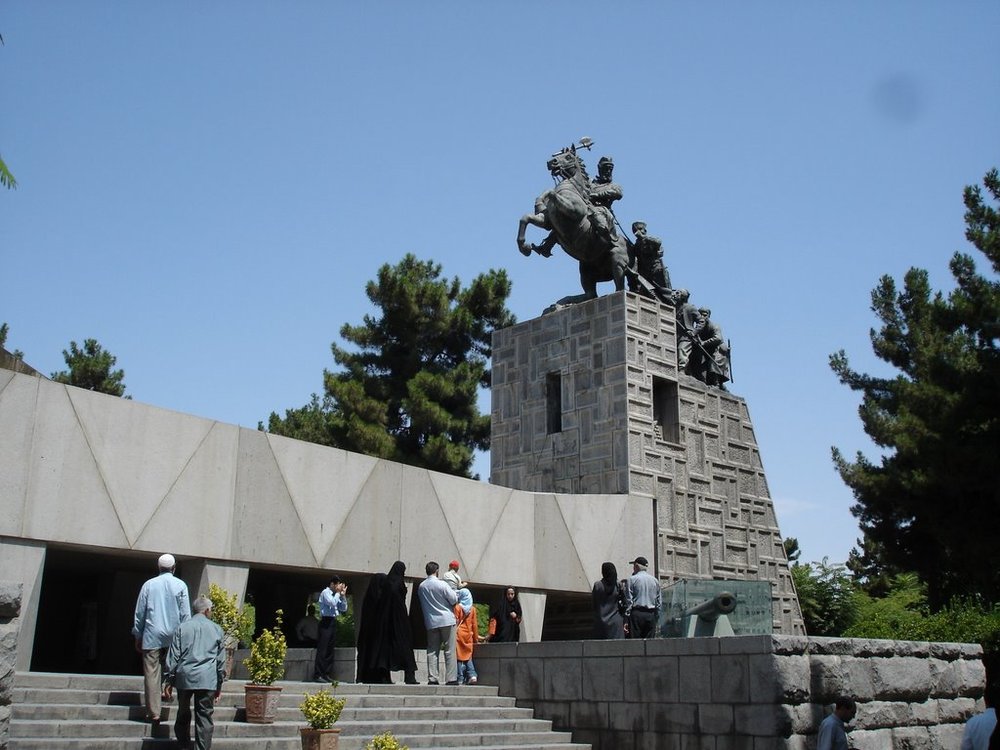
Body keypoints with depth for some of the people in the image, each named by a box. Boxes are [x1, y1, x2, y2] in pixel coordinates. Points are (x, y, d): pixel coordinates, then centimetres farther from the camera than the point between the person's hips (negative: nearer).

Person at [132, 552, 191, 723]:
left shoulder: (148, 585, 3)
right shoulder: (180, 585, 0)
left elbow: (139, 613, 6)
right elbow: (185, 614, 0)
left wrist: (138, 636, 14)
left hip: (152, 636, 0)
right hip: (173, 635, 0)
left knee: (151, 673, 2)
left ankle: (153, 713, 3)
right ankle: (167, 689, 7)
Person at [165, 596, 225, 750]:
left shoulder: (182, 628, 6)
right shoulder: (216, 629, 6)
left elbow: (173, 656, 3)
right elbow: (221, 659, 8)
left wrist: (169, 679, 10)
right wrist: (219, 684, 15)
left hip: (184, 678, 1)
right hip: (208, 679, -1)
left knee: (183, 714, 15)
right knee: (204, 717, 2)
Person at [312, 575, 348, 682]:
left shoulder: (336, 595, 17)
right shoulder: (325, 593, -5)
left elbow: (343, 609, 17)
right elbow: (332, 603, -22)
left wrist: (343, 596, 7)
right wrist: (338, 593, -9)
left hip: (333, 622, 8)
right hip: (326, 622, -8)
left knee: (330, 650, 8)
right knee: (322, 649, -8)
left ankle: (327, 675, 11)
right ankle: (318, 675, -8)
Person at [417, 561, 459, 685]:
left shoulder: (421, 587, 3)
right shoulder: (442, 584, -12)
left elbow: (423, 604, 11)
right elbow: (454, 600, -7)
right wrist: (455, 591, 12)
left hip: (431, 622, 4)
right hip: (446, 620, -4)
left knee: (432, 651, 7)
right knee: (450, 650, 0)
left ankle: (432, 678, 3)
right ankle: (451, 678, -2)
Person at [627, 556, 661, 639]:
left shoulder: (632, 579, -1)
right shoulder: (655, 581, 12)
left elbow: (629, 600, -6)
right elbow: (658, 601, 13)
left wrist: (626, 617, -5)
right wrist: (656, 616, 17)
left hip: (637, 614, -4)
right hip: (651, 614, 4)